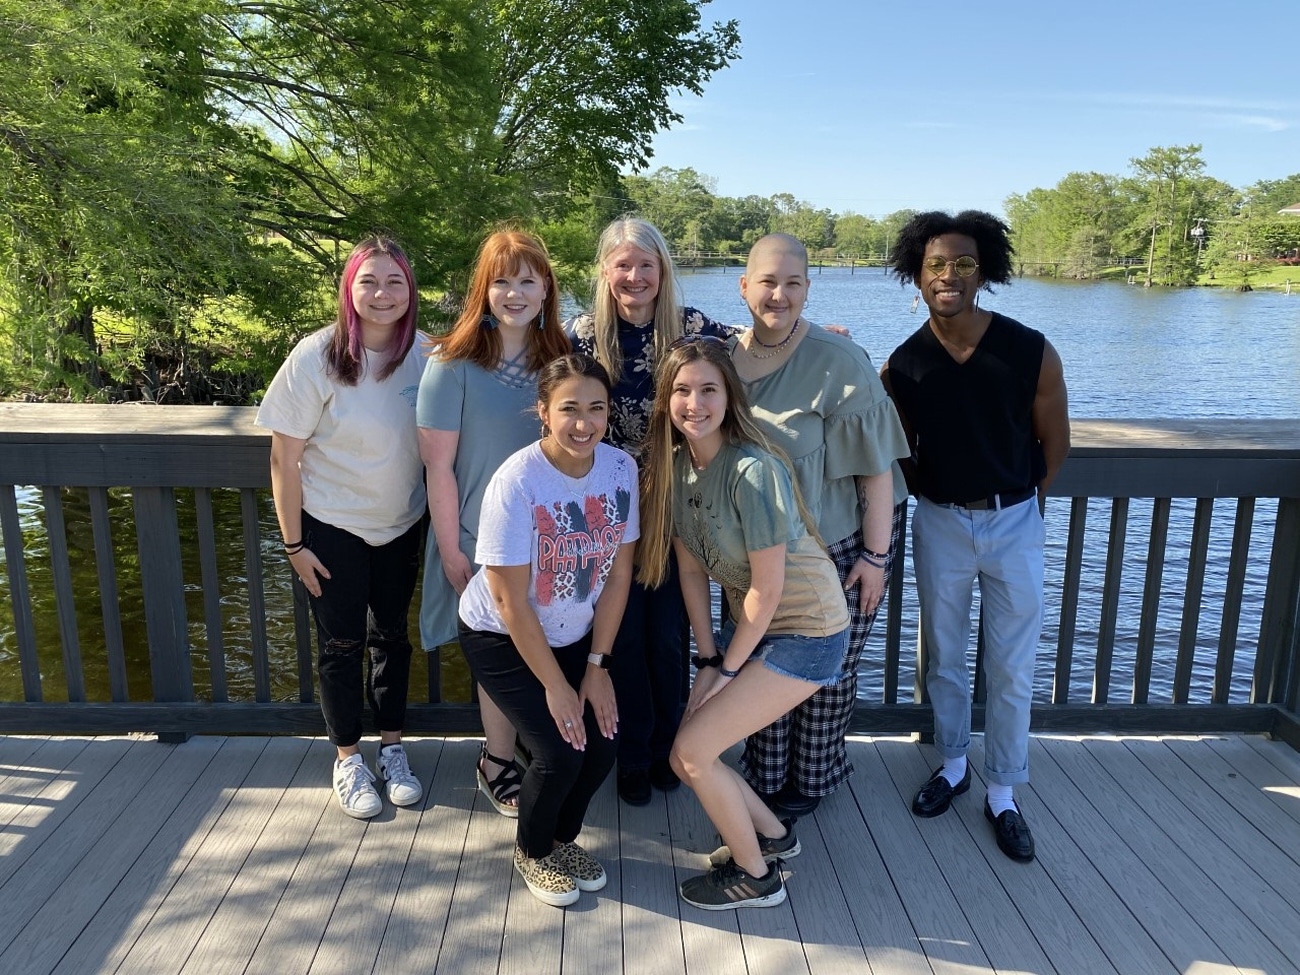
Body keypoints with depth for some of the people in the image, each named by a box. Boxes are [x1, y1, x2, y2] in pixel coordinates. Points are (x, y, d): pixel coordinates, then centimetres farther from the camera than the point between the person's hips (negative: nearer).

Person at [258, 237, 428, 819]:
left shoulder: (424, 357, -9)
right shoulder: (317, 358, -18)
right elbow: (284, 459, -12)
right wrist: (294, 542, -10)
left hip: (401, 524, 3)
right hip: (331, 526, -3)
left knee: (391, 635, 16)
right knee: (341, 643, 10)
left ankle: (392, 749, 34)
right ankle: (348, 760, 29)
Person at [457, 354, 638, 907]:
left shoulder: (620, 469, -13)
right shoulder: (517, 482, -27)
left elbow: (618, 573, -6)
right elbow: (511, 602, -23)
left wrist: (597, 666, -6)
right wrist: (555, 686, -17)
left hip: (575, 635, 5)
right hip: (501, 640, -4)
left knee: (602, 743, -7)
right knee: (560, 753, -14)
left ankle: (563, 837, 25)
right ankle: (531, 851, 19)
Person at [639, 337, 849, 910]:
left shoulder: (752, 470, -26)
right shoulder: (674, 464, -3)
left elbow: (767, 588, -21)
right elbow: (691, 568, 2)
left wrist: (728, 667, -10)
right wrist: (708, 656, 0)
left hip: (805, 632, -7)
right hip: (747, 624, 7)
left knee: (692, 750, -9)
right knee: (686, 758, 6)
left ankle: (756, 876, 15)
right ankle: (773, 833, 32)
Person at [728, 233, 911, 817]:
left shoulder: (838, 362, -19)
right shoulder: (726, 356, -3)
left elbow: (876, 467, -18)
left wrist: (875, 556, -17)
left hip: (842, 544, -4)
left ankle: (811, 779, 32)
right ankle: (765, 778, 32)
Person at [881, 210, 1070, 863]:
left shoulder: (1031, 352, -14)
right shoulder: (903, 365, -9)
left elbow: (1054, 443, 0)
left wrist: (1015, 500, 8)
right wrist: (935, 496, 7)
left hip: (1014, 522, -1)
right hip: (939, 522, 2)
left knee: (1011, 669, 7)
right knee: (943, 658, 15)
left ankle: (1003, 794, 23)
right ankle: (951, 766, 36)